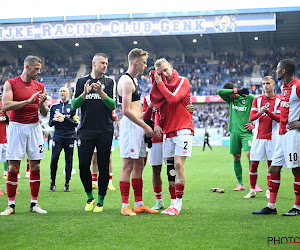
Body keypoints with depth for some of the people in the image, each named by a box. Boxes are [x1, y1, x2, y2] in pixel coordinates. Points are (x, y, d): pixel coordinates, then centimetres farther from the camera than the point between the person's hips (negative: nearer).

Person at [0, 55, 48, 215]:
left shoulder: (40, 87, 10)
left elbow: (45, 113, 11)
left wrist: (42, 104, -10)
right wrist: (28, 101, -18)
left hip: (34, 128, 3)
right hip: (16, 127, -3)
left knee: (35, 166, 2)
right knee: (13, 167, -3)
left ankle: (34, 204, 10)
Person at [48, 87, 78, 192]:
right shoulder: (54, 106, 13)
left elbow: (76, 123, -1)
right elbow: (50, 123, 15)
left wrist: (64, 118, -12)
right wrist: (55, 120, -7)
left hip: (69, 136, -1)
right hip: (57, 136, 1)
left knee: (69, 160, 0)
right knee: (54, 159, -9)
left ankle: (67, 184, 9)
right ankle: (53, 183, 1)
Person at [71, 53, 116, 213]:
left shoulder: (110, 82, 8)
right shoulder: (82, 81, 11)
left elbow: (113, 105, -3)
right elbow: (74, 105, 5)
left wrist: (101, 92, -17)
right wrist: (85, 94, -11)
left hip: (105, 131, -1)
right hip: (85, 130, 1)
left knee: (103, 167, 0)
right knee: (83, 165, -1)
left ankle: (100, 201, 11)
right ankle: (89, 197, 19)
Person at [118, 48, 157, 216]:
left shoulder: (134, 80, 19)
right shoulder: (126, 81, -13)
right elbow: (126, 111, -20)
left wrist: (145, 124, 16)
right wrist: (145, 126, -16)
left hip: (138, 125, 10)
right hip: (130, 125, -10)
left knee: (139, 165, 11)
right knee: (128, 166, -7)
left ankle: (139, 204, 17)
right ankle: (125, 206, -3)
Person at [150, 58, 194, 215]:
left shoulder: (183, 81, 0)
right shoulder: (162, 85, 16)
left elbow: (173, 98, -15)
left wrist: (160, 83, -6)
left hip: (183, 129, -6)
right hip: (168, 131, 6)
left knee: (178, 164, -14)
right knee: (170, 167, 6)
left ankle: (178, 204, -12)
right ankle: (174, 202, 12)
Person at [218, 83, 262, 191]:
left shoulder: (249, 97, 1)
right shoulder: (230, 99, 11)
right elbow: (220, 92, -5)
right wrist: (237, 91, -13)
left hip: (246, 132, -4)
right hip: (234, 132, 4)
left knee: (249, 154, -16)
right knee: (236, 158, 4)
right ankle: (240, 184, 14)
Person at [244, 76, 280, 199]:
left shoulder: (279, 100, 2)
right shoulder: (257, 100, 9)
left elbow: (279, 119, -6)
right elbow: (251, 117, 0)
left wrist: (268, 111, -22)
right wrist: (260, 112, -19)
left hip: (272, 137, -2)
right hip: (258, 136, 2)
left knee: (271, 164, 2)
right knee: (254, 164, 0)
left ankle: (269, 191, 12)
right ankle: (252, 190, 9)